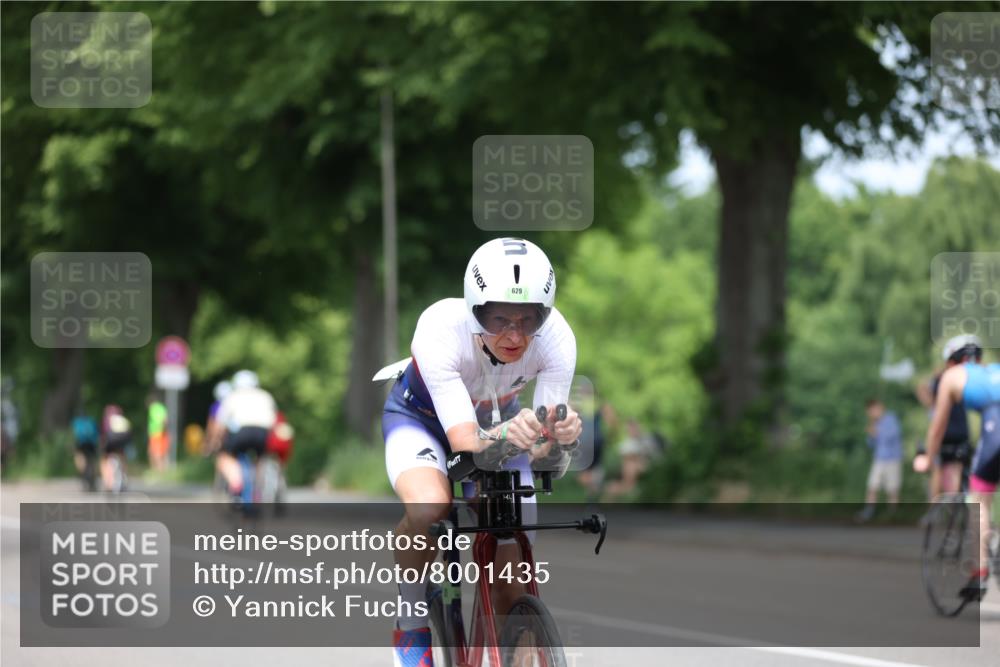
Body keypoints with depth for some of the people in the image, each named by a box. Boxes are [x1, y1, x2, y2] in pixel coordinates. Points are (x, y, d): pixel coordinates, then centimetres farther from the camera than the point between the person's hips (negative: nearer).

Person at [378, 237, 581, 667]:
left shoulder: (556, 338, -32)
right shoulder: (440, 331, -39)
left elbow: (542, 449, -30)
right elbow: (465, 443, -43)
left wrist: (561, 434, -54)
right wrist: (505, 435, -65)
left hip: (498, 422, 3)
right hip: (421, 418, -3)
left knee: (512, 590, -8)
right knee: (429, 506, -37)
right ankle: (411, 625, -13)